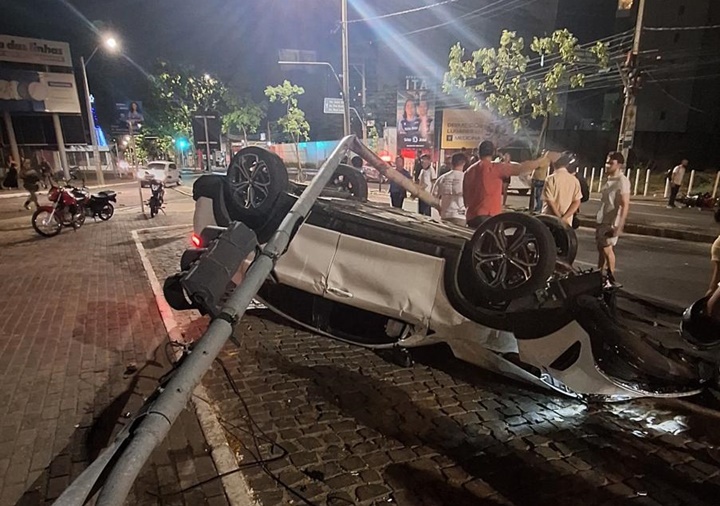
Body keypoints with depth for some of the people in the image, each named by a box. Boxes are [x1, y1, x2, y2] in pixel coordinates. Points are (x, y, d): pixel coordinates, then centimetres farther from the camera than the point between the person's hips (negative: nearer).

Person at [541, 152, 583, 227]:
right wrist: (564, 217, -10)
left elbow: (549, 201, -15)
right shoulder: (574, 180, 3)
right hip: (566, 222, 4)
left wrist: (559, 217, -11)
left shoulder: (551, 179, -10)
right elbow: (577, 202, -3)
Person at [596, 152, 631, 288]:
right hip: (602, 220, 9)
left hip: (611, 222, -9)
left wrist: (619, 226, -27)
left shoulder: (622, 181, -16)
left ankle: (611, 279, 3)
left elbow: (625, 205, -22)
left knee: (607, 248, -8)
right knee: (601, 248, 12)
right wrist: (600, 219, 18)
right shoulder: (609, 179, 11)